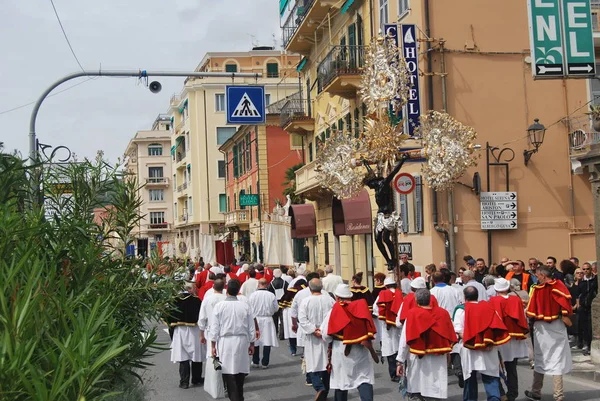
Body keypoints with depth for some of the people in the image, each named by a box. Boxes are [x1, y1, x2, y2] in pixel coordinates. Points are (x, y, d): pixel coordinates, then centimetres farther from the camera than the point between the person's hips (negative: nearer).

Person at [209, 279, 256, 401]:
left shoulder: (220, 306, -7)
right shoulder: (245, 306, -1)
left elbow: (215, 327, -5)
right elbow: (251, 327, 4)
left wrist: (213, 345, 3)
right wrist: (252, 343, 15)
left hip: (225, 342, -3)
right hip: (242, 342, 3)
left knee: (229, 374, -1)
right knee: (240, 372, 14)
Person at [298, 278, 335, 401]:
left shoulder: (306, 301, -9)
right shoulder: (330, 300, -2)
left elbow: (302, 320, -15)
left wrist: (314, 331, -14)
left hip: (312, 338, -3)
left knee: (313, 364, 1)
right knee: (326, 363, 13)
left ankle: (320, 388, -20)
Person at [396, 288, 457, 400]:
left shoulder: (412, 314, -10)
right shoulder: (443, 313, -2)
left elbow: (405, 340, -10)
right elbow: (450, 338, 3)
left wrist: (400, 361, -6)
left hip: (418, 360, -2)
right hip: (438, 361, 2)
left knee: (416, 393, 11)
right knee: (436, 393, 8)